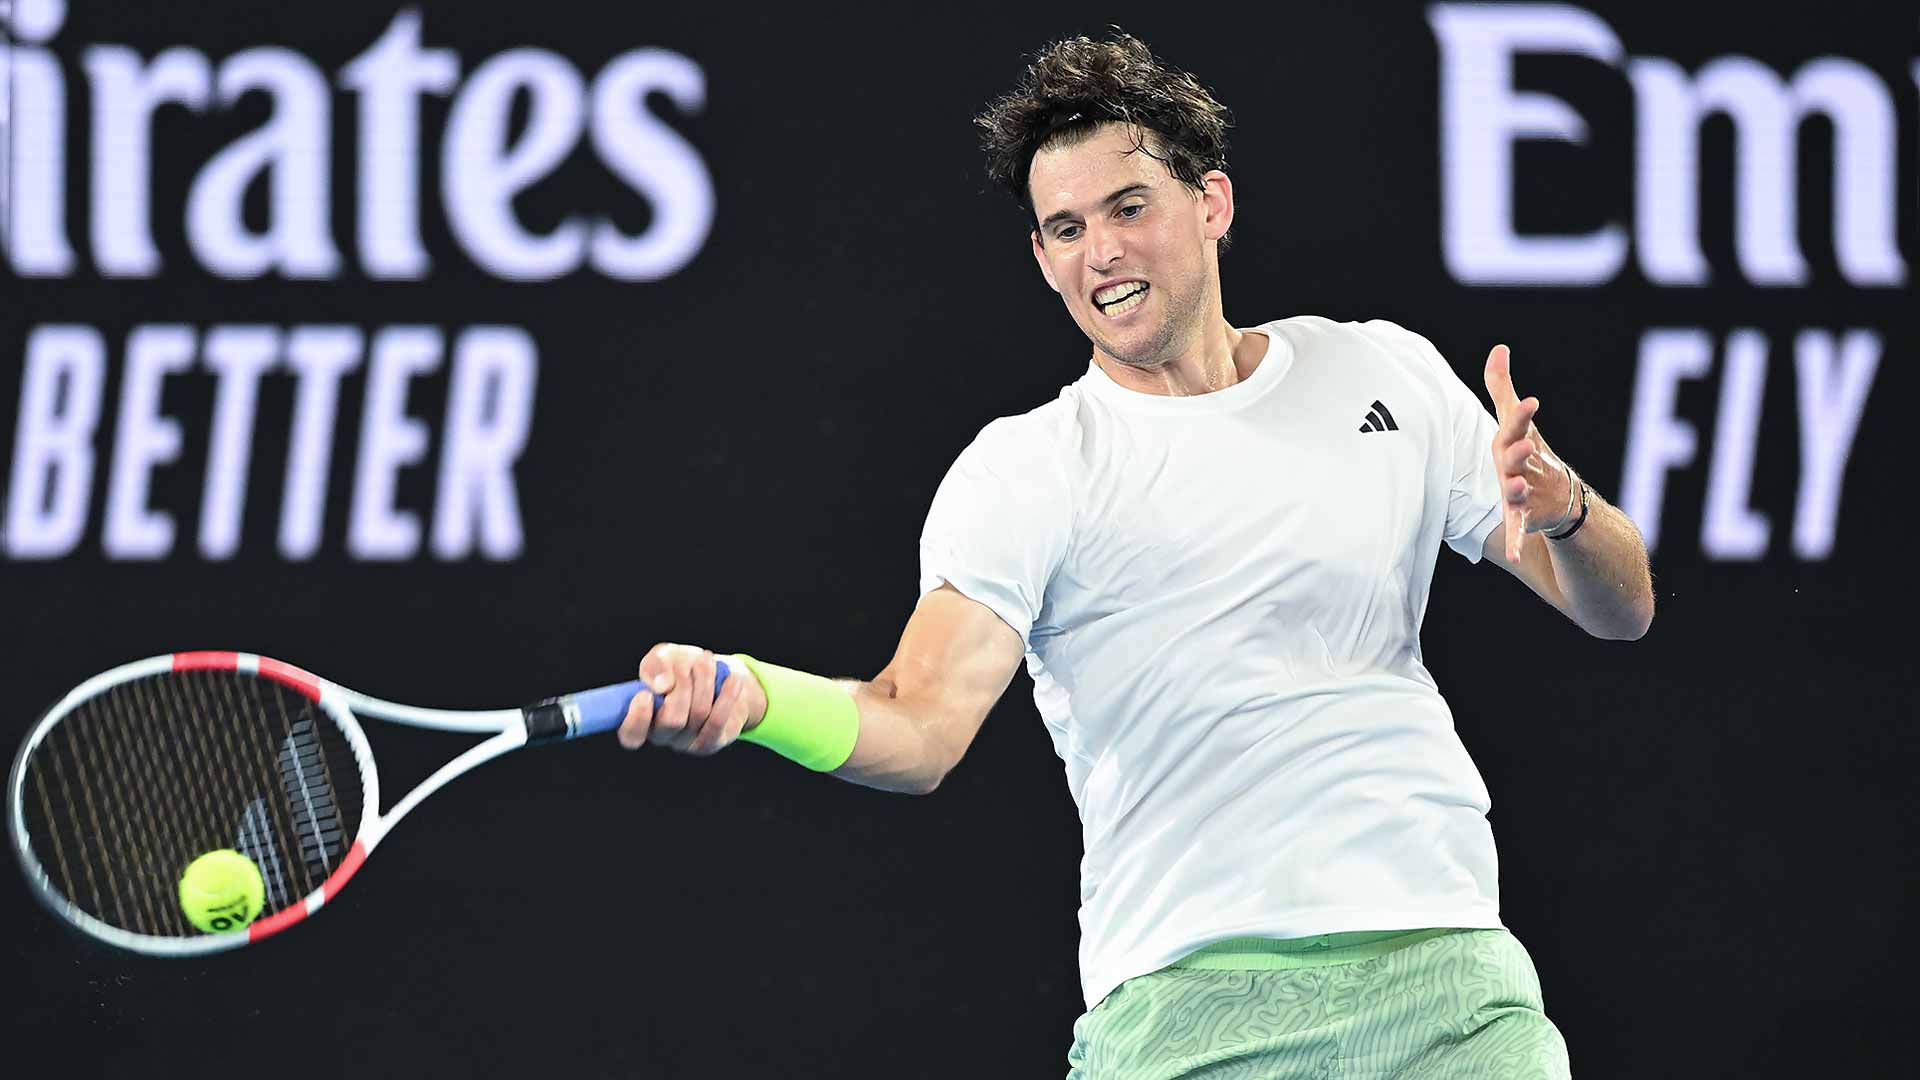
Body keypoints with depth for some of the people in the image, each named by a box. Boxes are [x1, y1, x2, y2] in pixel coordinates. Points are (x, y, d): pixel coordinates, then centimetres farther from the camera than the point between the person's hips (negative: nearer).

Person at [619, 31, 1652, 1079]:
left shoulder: (1387, 373, 11)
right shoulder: (1020, 472, 1)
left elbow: (1620, 610, 13)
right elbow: (917, 729, -12)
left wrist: (1564, 510, -10)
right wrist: (746, 696, -32)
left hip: (1447, 980, 2)